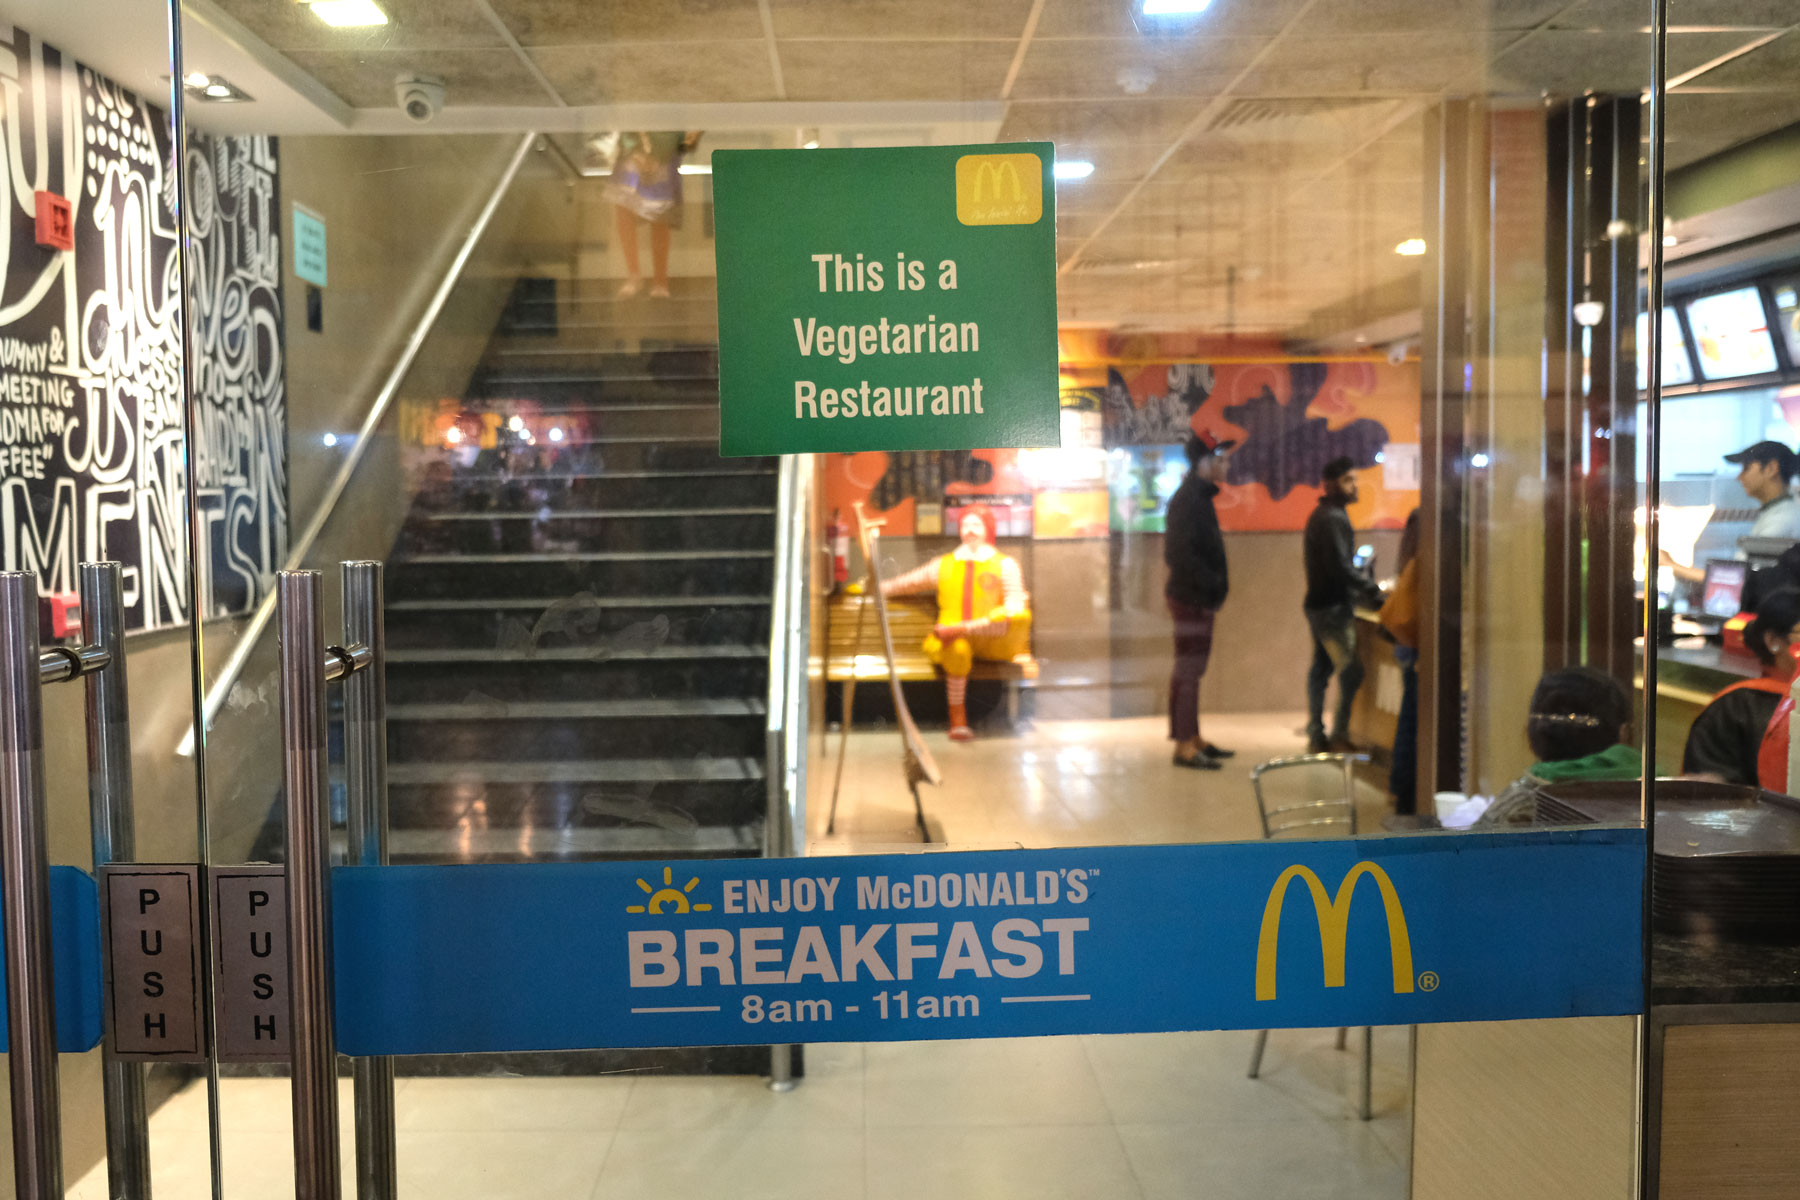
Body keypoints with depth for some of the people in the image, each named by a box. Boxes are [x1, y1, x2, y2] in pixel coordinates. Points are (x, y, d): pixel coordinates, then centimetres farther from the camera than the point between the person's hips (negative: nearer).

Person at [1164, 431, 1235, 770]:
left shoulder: (1199, 496, 15)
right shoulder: (1188, 500, -17)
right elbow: (1181, 554, -24)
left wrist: (1217, 582, 9)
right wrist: (1215, 582, -20)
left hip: (1199, 598, 10)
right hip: (1191, 598, -10)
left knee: (1192, 669, 15)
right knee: (1187, 670, -7)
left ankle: (1193, 739, 24)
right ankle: (1184, 746, -3)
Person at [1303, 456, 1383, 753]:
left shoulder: (1322, 515, 16)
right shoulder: (1332, 519, -16)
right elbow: (1341, 568, -23)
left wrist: (1365, 592, 18)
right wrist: (1373, 594, -18)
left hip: (1320, 603, 11)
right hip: (1332, 607, -11)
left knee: (1320, 667, 11)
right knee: (1350, 671, -8)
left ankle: (1316, 735, 15)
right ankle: (1339, 736, -5)